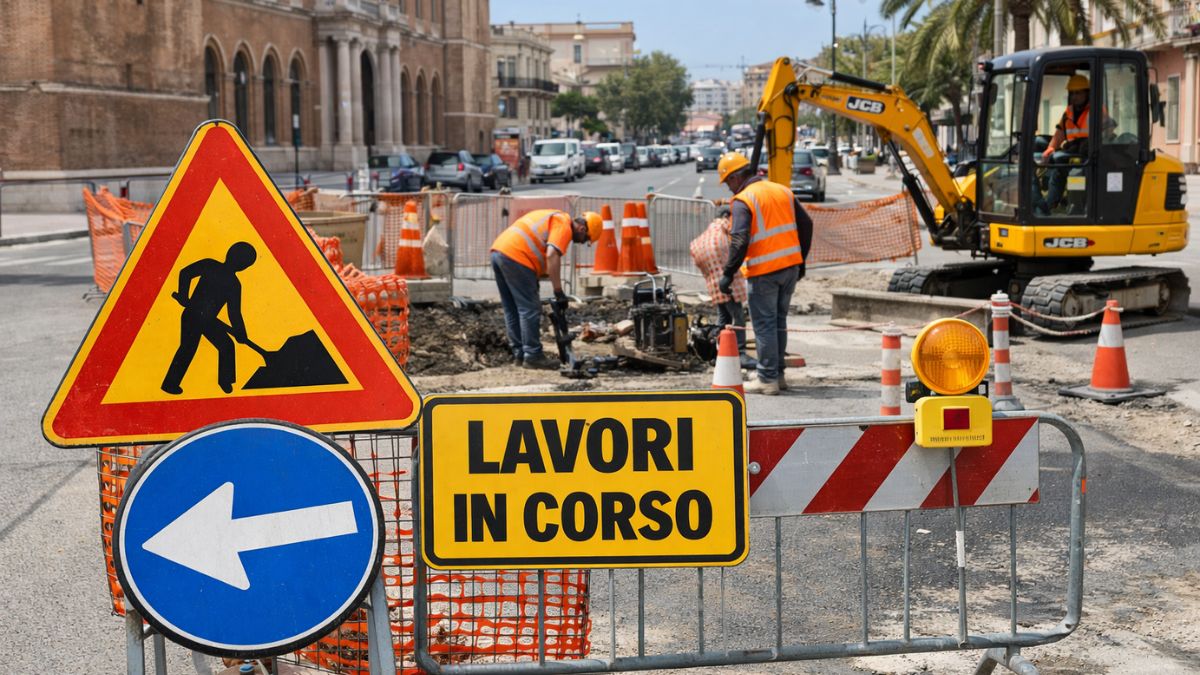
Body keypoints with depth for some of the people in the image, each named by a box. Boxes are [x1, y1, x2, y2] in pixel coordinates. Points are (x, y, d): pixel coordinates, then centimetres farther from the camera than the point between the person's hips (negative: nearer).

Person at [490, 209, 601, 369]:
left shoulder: (554, 217, 26)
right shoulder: (564, 226, -3)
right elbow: (551, 256, -17)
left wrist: (534, 280, 21)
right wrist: (559, 292, -16)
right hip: (515, 257, -10)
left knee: (512, 310, 14)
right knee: (530, 309, -4)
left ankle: (519, 355, 18)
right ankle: (533, 356, -3)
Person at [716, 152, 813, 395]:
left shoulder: (743, 200, -11)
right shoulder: (782, 191, 11)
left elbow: (739, 240, -20)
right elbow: (806, 224, 14)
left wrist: (728, 274, -15)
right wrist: (800, 261, 21)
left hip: (765, 272, -7)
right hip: (791, 266, 7)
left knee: (764, 324, 1)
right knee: (779, 321, 17)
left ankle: (768, 379, 3)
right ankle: (778, 374, 23)